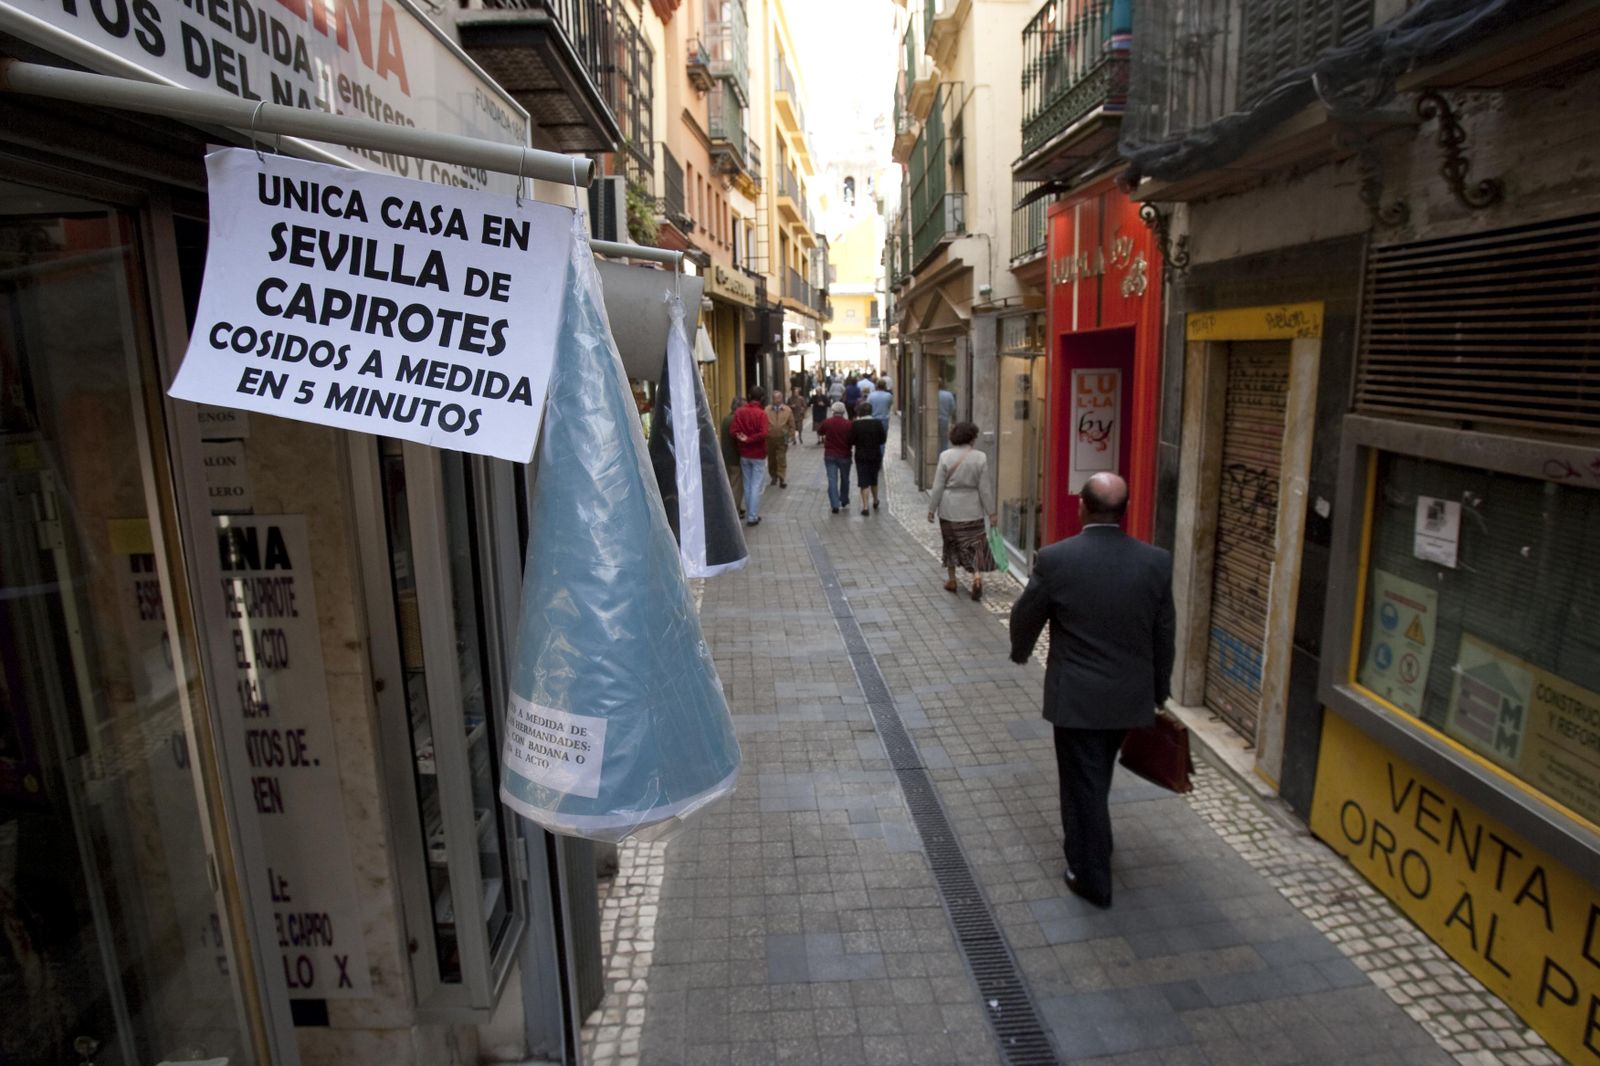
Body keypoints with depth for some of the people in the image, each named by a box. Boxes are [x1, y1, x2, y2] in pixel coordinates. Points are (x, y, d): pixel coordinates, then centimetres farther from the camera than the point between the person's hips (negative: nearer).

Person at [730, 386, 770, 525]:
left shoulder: (740, 412, -2)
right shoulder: (761, 413, -14)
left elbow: (734, 432, -9)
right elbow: (763, 434, -23)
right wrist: (748, 440, -13)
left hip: (744, 455, 4)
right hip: (758, 455, -4)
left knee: (747, 485, 16)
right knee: (757, 486, 3)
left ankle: (749, 514, 23)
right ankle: (753, 517, 4)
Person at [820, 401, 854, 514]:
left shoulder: (827, 422, -6)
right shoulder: (848, 424, -12)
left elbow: (821, 432, 12)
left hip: (830, 455, 0)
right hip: (844, 455, 0)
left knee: (832, 480, 0)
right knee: (845, 479, 18)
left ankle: (835, 505, -10)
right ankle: (844, 501, 31)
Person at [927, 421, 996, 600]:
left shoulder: (945, 456, -7)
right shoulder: (980, 457, -7)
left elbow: (938, 486, -5)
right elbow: (984, 488, -5)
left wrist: (932, 508, 4)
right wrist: (991, 512, 2)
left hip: (949, 508, 1)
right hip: (972, 509, -1)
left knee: (951, 543, 15)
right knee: (975, 543, 5)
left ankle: (952, 580, 22)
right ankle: (977, 576, -14)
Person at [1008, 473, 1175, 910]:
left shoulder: (1055, 559, -17)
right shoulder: (1156, 562, -8)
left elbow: (1025, 617, -4)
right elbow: (1164, 636, 1)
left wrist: (1020, 652, 18)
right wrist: (1159, 691, 16)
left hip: (1076, 697, -4)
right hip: (1131, 696, 4)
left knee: (1084, 783, 10)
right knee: (1097, 778, 25)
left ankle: (1093, 878, 21)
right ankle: (1086, 846, 47)